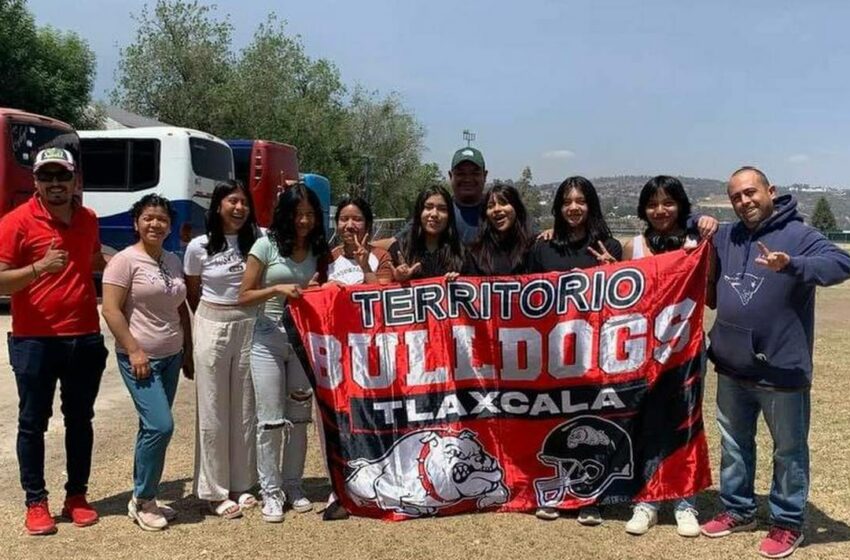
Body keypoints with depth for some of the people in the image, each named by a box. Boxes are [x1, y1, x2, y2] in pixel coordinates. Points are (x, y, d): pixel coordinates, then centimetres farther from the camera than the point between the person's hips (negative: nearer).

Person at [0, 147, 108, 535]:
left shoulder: (89, 220, 7)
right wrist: (40, 267, -28)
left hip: (85, 339, 5)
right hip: (34, 341, -4)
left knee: (80, 420, 13)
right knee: (33, 423, 6)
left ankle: (76, 496, 26)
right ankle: (36, 502, 20)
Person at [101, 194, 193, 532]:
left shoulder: (174, 262, 11)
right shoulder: (125, 260, -9)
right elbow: (111, 309, -13)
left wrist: (188, 352, 15)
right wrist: (134, 351, -18)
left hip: (171, 357, 7)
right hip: (140, 358, -7)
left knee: (152, 427, 11)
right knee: (160, 425, -14)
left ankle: (144, 500, 21)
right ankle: (141, 501, 3)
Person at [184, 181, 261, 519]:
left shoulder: (257, 239, -1)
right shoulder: (198, 247, -3)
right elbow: (192, 295, 8)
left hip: (249, 328, 2)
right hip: (211, 329, -2)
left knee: (245, 410, 9)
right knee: (213, 411, 3)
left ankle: (242, 484, 22)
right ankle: (215, 491, 13)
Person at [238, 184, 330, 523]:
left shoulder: (318, 250, 6)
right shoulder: (267, 245, -5)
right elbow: (244, 296, -5)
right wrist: (278, 289, -20)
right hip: (269, 341, -3)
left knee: (299, 417, 10)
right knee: (271, 420, -1)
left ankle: (292, 485, 24)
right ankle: (271, 491, 12)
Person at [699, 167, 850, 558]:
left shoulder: (798, 234, -11)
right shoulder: (724, 237, 8)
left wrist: (791, 265, -42)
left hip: (781, 369, -6)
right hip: (731, 368, 6)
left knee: (789, 449, 10)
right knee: (734, 445, 19)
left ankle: (788, 523, 25)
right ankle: (737, 510, 35)